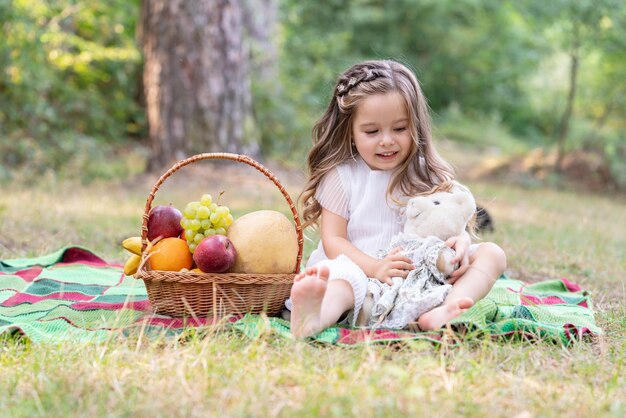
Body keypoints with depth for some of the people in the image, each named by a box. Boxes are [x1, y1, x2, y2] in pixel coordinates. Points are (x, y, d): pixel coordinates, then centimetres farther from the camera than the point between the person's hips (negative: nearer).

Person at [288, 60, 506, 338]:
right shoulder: (341, 176, 2)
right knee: (342, 274, -38)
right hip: (362, 274, -4)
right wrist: (374, 267, -23)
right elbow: (333, 239, -4)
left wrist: (461, 242, -19)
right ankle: (313, 318, -75)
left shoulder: (427, 176, 10)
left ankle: (442, 314, -42)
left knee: (492, 254, -11)